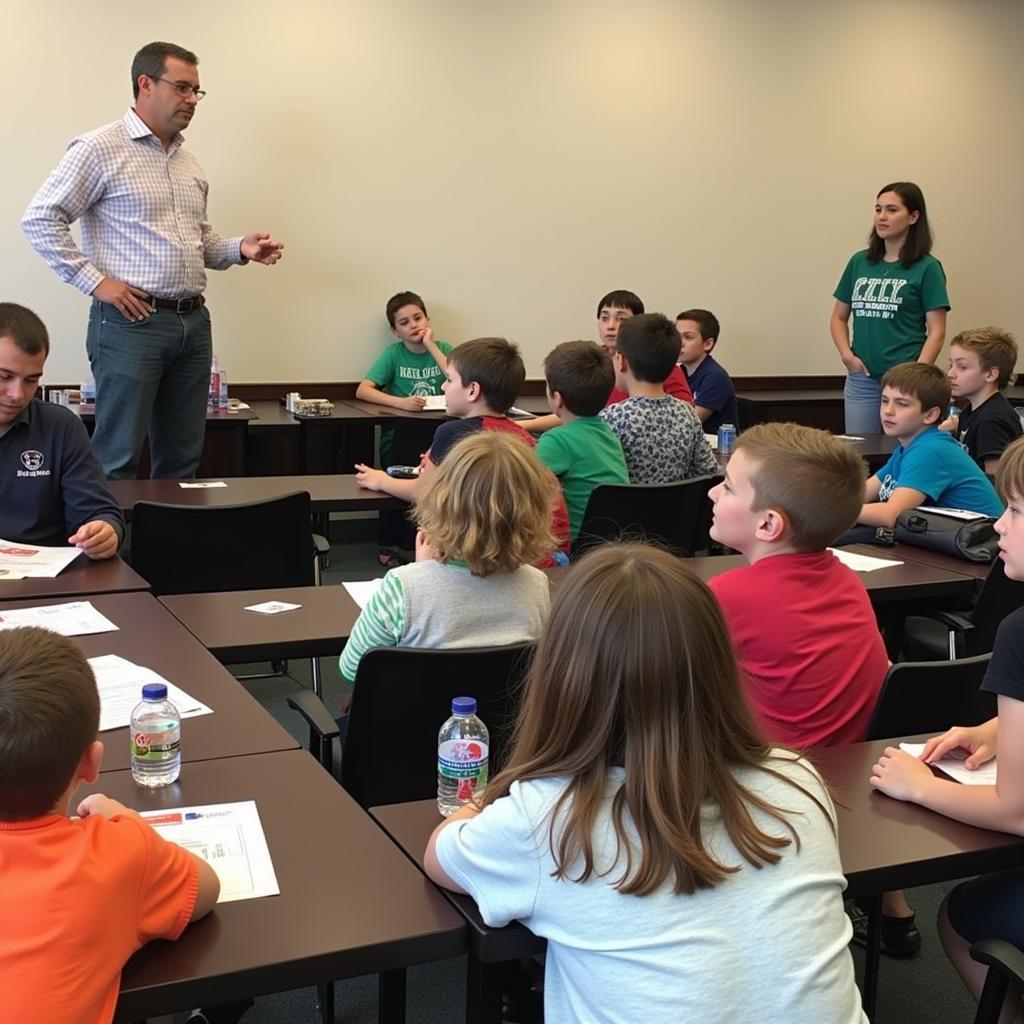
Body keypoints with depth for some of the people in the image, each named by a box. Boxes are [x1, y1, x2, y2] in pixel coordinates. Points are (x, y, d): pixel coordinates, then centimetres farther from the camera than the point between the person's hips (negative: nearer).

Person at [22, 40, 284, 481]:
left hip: (194, 322, 7)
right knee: (118, 461, -3)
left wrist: (239, 249, 5)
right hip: (131, 322, -7)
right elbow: (40, 219, -7)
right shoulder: (100, 148, -5)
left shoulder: (189, 163, 17)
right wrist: (95, 281, -12)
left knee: (183, 459, 11)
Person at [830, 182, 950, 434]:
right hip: (861, 379, 4)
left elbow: (936, 332, -5)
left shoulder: (927, 268, -2)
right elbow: (839, 318, 16)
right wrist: (846, 355, -1)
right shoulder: (859, 262, 10)